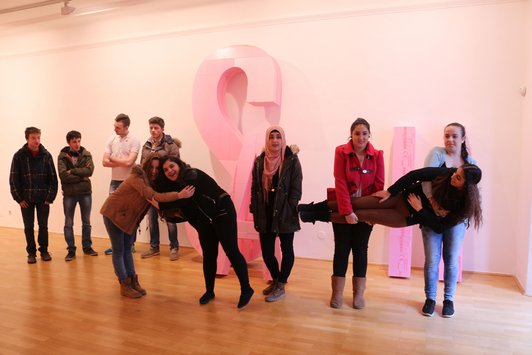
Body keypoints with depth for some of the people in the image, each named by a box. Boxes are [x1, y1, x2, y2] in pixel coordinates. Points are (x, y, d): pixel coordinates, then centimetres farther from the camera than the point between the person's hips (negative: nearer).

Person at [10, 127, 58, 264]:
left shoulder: (46, 155, -3)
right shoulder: (19, 156, -5)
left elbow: (53, 178, -1)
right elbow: (13, 179, -2)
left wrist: (50, 197, -6)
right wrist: (19, 198, -6)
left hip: (43, 198, 0)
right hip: (26, 198, 0)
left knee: (43, 226, 6)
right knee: (28, 227, 8)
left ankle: (44, 250, 21)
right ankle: (31, 252, 20)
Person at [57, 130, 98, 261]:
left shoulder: (86, 154, 2)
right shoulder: (62, 156, -3)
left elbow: (89, 170, -13)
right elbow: (63, 175, -15)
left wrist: (72, 171, -16)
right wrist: (81, 176, -15)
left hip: (85, 192, 1)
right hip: (69, 194, -1)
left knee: (86, 222, 11)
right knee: (68, 224, 5)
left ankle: (87, 247, 24)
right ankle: (71, 250, 16)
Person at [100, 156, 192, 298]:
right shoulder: (136, 178, -28)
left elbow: (156, 200, -12)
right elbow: (152, 196, -42)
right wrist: (179, 195, -49)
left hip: (129, 216, 8)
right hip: (113, 213, -8)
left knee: (127, 249, 12)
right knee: (118, 251, 1)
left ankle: (133, 282, 18)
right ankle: (124, 285, 9)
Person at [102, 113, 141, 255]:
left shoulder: (134, 141, -10)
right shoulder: (111, 139, 3)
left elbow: (129, 162, -20)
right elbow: (105, 162, -3)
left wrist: (113, 159, -6)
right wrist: (122, 163, -13)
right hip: (115, 181, 4)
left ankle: (131, 244, 18)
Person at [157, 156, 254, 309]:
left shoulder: (192, 176, -19)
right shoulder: (174, 184, 6)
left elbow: (183, 200, -28)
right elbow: (178, 206, 13)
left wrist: (160, 205, -24)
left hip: (223, 212, -8)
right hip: (205, 219, 8)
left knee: (232, 251, -6)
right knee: (208, 255, 10)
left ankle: (246, 290, 5)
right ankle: (209, 291, 25)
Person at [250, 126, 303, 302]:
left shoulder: (291, 160, -7)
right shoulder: (260, 160, 6)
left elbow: (296, 188, -9)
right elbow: (254, 188, 8)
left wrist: (290, 211, -15)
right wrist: (255, 212, 3)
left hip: (285, 213, -4)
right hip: (265, 212, 4)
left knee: (286, 249, 7)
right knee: (266, 250, 9)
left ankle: (281, 286, 21)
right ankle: (275, 280, 33)